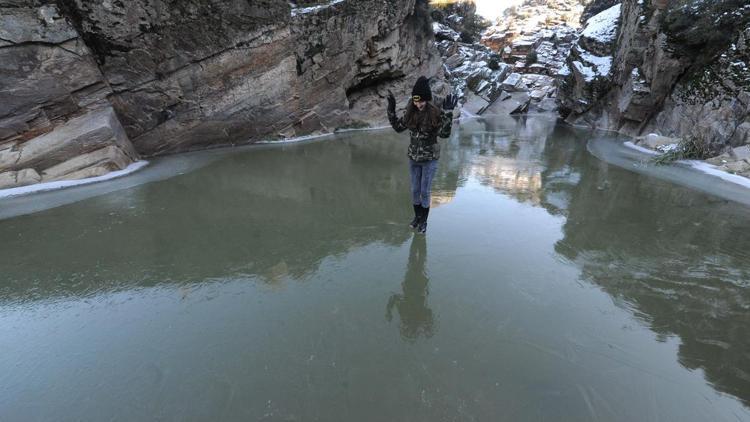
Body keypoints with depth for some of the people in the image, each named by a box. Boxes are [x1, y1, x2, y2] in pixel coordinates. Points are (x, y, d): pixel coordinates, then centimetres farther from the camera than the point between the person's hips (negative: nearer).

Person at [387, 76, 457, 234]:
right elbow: (398, 128, 7)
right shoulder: (410, 113, -5)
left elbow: (445, 134, -28)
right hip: (413, 158, 4)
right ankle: (417, 217, 36)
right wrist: (391, 110, -2)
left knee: (425, 192, 5)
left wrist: (448, 113, -35)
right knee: (415, 190, 15)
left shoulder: (436, 113, -17)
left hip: (429, 159, -4)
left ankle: (424, 221, 24)